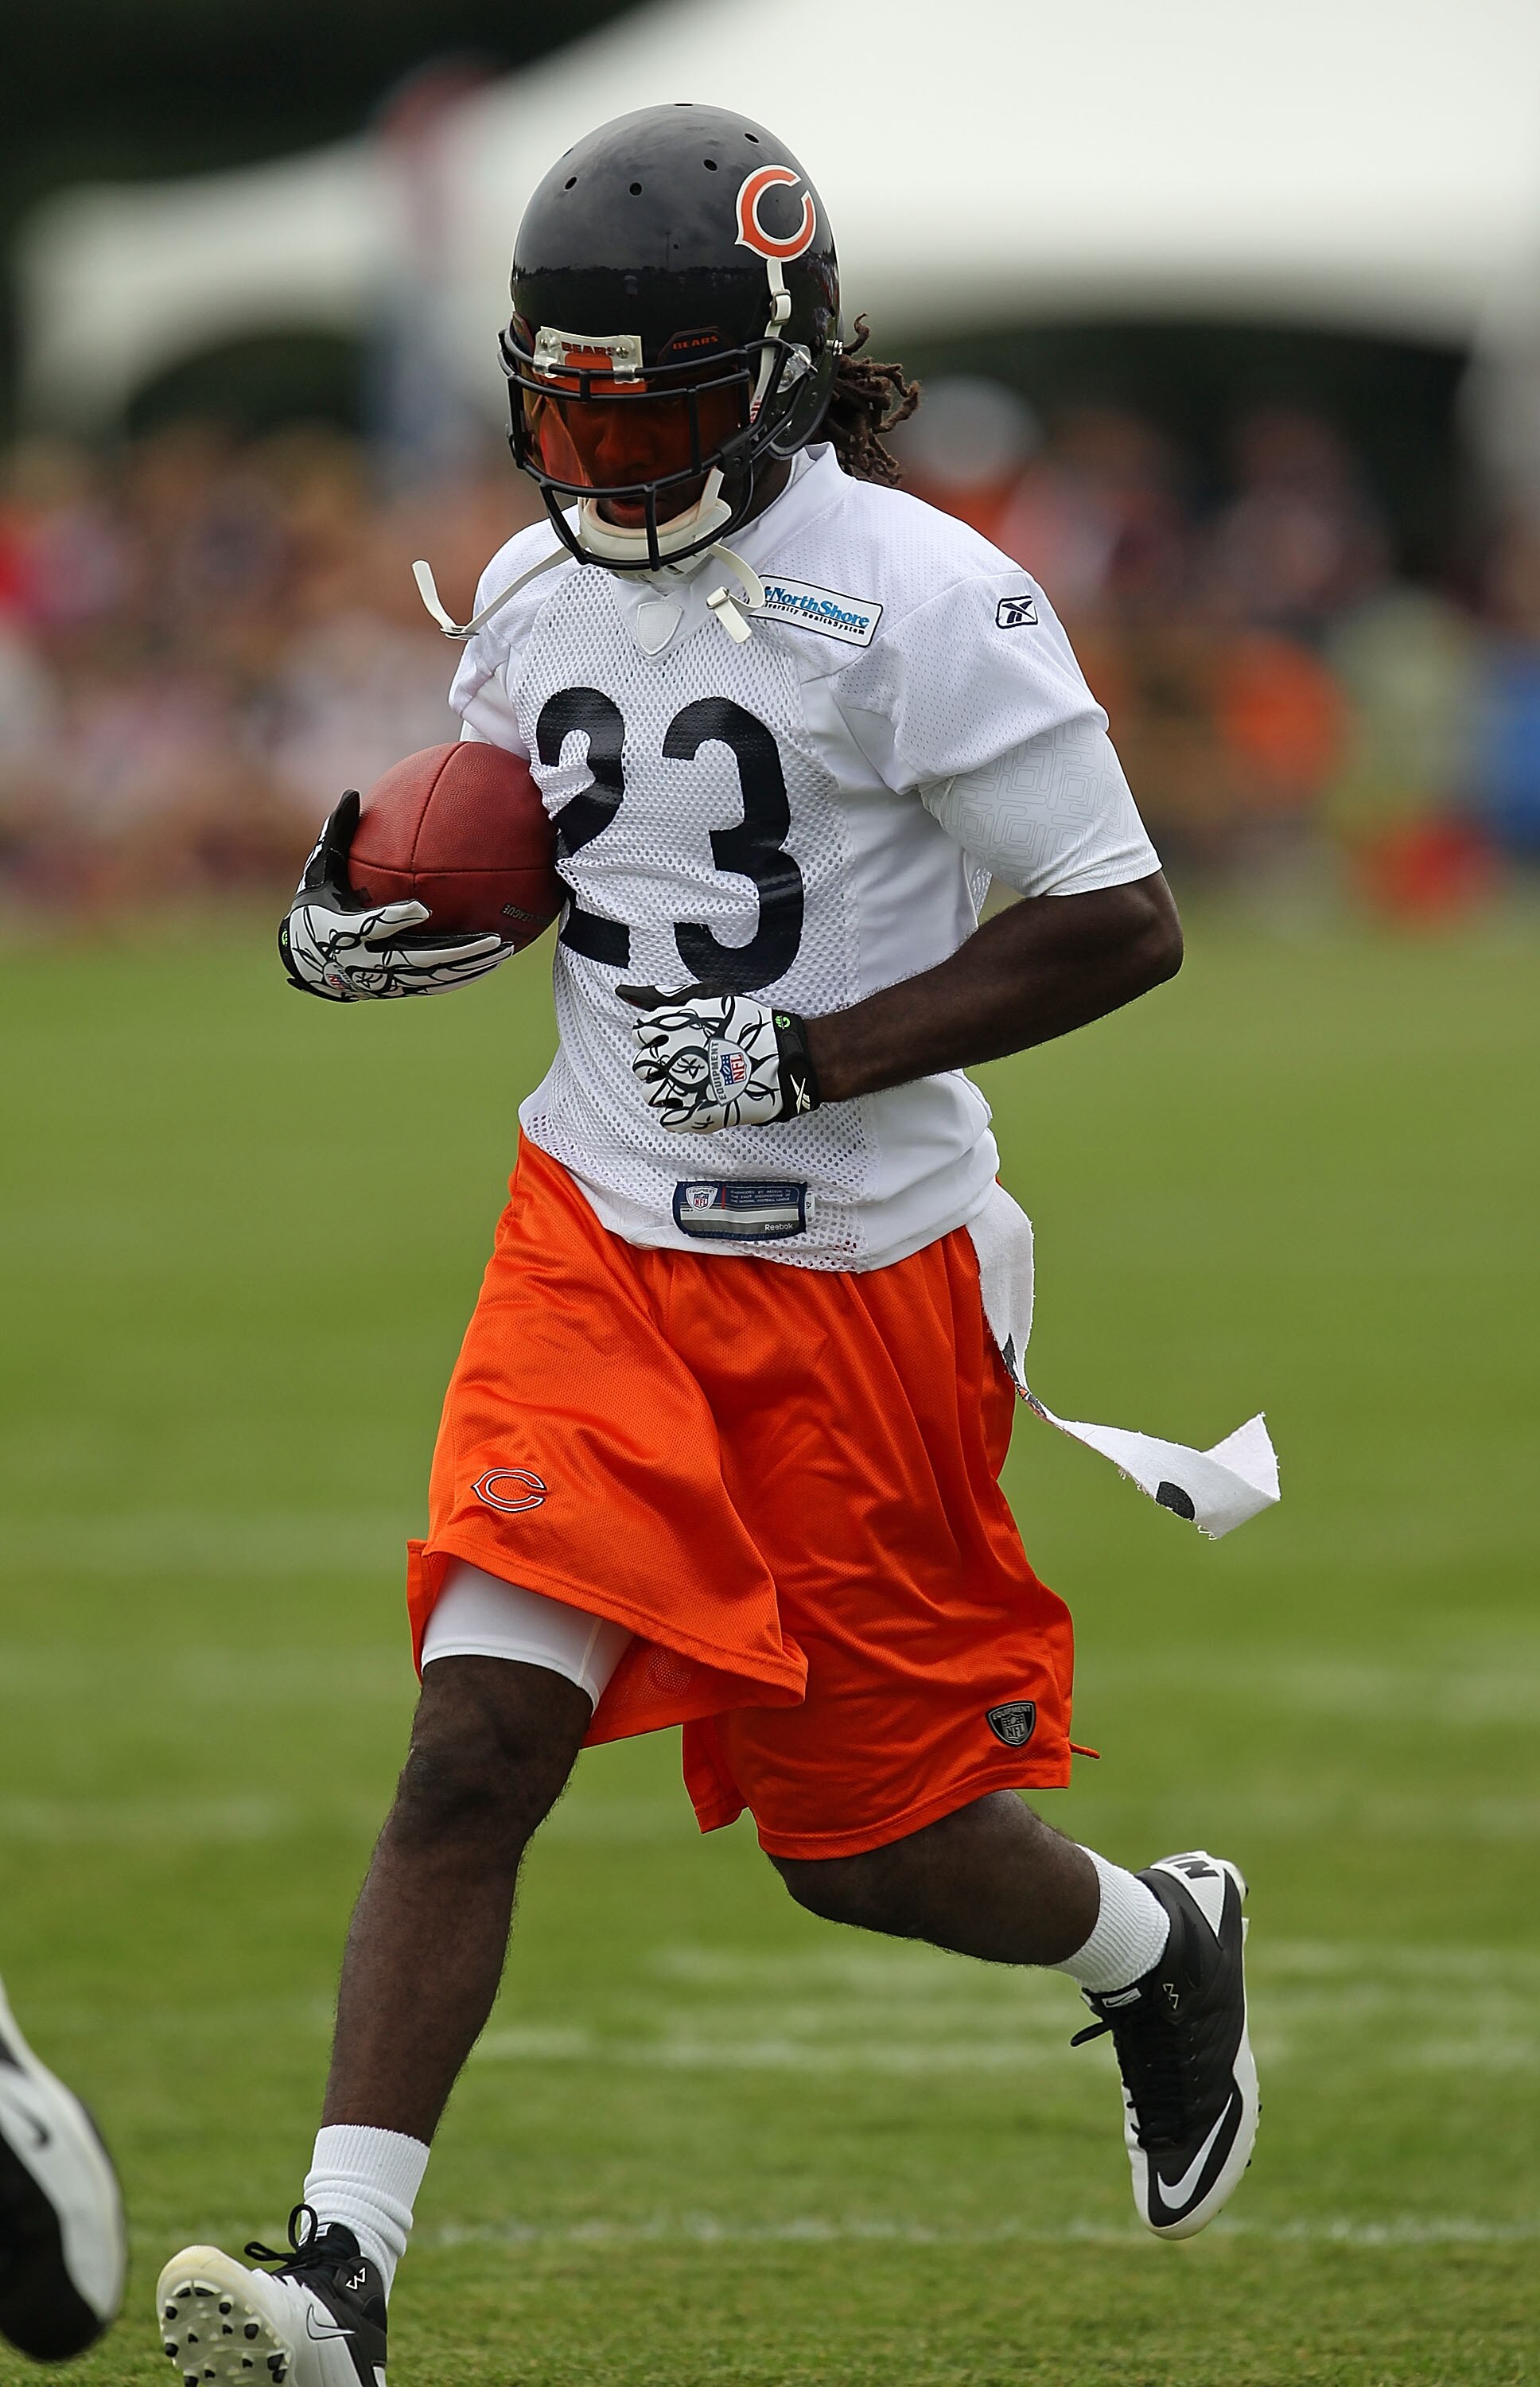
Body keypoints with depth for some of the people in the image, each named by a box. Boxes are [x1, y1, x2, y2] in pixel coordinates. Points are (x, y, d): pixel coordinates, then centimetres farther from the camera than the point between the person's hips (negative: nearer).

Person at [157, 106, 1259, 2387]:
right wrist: (359, 915, -1)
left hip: (860, 1277, -4)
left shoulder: (913, 597, -15)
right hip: (597, 1249, 4)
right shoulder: (536, 593, 4)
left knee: (862, 1834, 8)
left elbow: (1122, 923, -14)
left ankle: (1154, 1943, 42)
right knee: (476, 1741, -14)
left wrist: (809, 1052, -19)